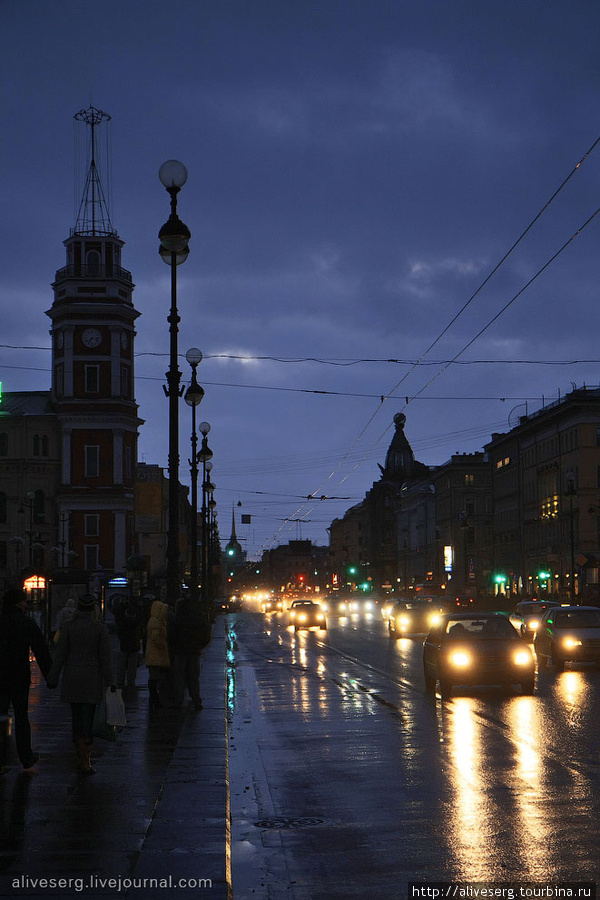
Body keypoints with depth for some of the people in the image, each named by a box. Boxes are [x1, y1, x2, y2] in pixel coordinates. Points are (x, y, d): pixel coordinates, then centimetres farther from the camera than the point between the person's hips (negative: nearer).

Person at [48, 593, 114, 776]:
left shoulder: (68, 627, -3)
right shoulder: (99, 627, -6)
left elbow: (60, 654, -1)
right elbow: (105, 656, -5)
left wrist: (53, 678, 6)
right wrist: (109, 680, -1)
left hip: (72, 676, 2)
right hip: (92, 678, -2)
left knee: (76, 716, 14)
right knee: (88, 719, 0)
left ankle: (81, 758, 19)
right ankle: (85, 762, -6)